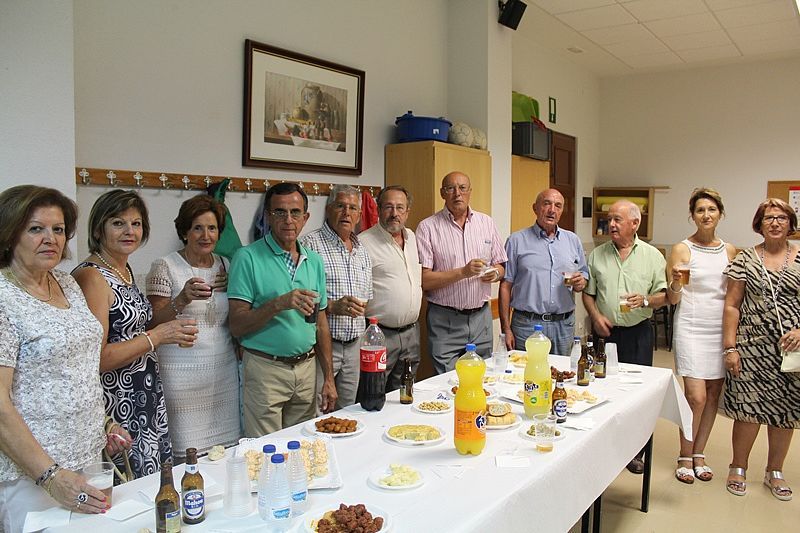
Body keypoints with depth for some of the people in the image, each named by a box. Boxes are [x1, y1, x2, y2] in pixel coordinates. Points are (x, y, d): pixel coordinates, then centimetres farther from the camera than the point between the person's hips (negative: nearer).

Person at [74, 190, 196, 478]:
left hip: (148, 400, 9)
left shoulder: (124, 270, 10)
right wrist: (157, 336, -18)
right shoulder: (91, 276, -16)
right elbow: (95, 359, -21)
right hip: (119, 408, -9)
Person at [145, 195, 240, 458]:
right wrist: (182, 300, -22)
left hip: (225, 369, 5)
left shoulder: (225, 265, 11)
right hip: (184, 374, -4)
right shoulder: (165, 267, -4)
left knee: (228, 449, 6)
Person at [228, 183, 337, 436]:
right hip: (265, 369, -5)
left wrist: (329, 378, 9)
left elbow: (321, 323, 12)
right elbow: (236, 325, -12)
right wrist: (278, 304, -27)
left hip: (307, 368, 5)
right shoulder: (248, 257, -8)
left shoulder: (314, 261, 8)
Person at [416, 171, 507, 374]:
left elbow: (500, 267, 14)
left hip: (481, 316, 4)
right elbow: (423, 280, -12)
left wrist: (494, 273, -8)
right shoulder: (427, 227, -6)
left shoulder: (487, 222, 9)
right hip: (445, 320, -4)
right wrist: (462, 272, -21)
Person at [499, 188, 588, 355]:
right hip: (527, 324, -3)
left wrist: (580, 282, -6)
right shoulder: (517, 240, 1)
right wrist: (506, 329, -7)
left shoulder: (573, 240, 12)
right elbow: (505, 286, -2)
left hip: (564, 325, 3)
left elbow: (584, 274, 19)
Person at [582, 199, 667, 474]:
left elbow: (664, 295, 3)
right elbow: (587, 292, 9)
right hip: (605, 331, 1)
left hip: (638, 333, -1)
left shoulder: (652, 256, 3)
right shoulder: (597, 255, 6)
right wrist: (596, 315, -7)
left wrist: (646, 300, -17)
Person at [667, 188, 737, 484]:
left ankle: (699, 453, 23)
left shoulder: (729, 251, 10)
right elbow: (672, 299, -4)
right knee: (696, 396, -8)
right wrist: (676, 284, -25)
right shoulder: (681, 250, -3)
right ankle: (685, 457, 10)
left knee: (713, 394, 7)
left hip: (721, 328, 5)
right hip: (691, 328, -4)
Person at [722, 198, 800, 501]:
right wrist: (730, 347, -5)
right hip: (753, 348, -1)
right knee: (749, 409, 1)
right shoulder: (745, 260, 2)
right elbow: (732, 306, 0)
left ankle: (775, 472, 28)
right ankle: (738, 468, 20)